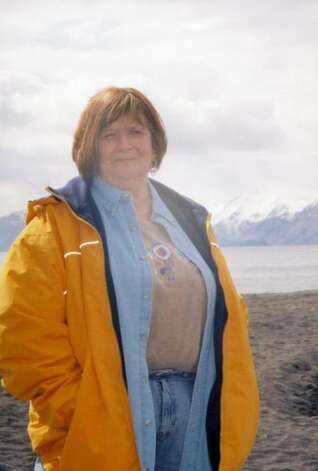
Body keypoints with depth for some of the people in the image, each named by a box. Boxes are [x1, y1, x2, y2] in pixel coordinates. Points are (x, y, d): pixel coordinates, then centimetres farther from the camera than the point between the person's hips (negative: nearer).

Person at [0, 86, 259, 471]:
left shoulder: (190, 219, 13)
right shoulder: (58, 223, -4)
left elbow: (226, 314, 17)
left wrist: (231, 415, 7)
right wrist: (81, 417, -15)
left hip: (194, 410, 5)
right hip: (102, 431, -5)